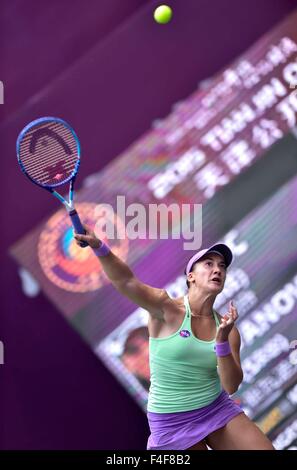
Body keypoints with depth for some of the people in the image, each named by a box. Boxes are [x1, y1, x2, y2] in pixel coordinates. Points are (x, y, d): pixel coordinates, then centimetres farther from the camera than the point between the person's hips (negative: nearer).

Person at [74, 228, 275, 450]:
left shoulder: (227, 328, -1)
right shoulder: (167, 309, -14)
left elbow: (231, 386, -8)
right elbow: (126, 280, -30)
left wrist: (222, 340, -22)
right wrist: (99, 247, -46)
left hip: (217, 410, 5)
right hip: (173, 422, -4)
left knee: (265, 449, -2)